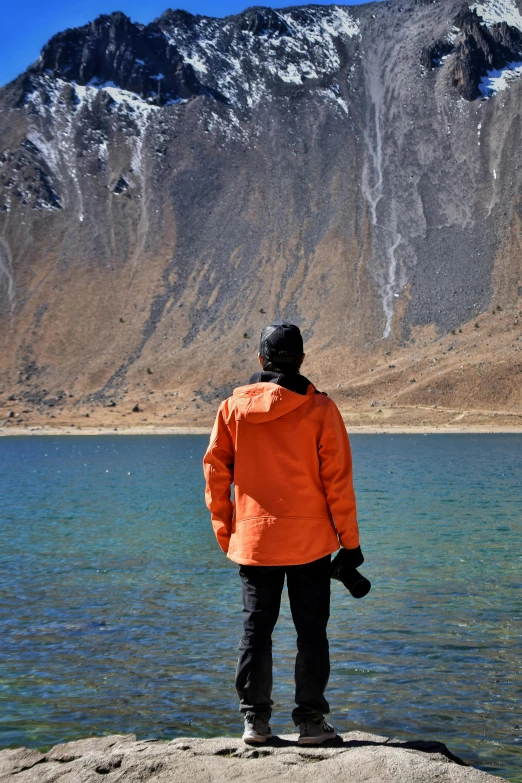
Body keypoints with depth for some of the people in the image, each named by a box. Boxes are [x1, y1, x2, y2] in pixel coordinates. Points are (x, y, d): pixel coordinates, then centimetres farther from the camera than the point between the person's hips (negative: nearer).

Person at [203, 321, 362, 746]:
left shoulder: (233, 406, 0)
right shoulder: (319, 408, -7)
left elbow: (215, 470, 3)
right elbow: (337, 478, -7)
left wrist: (225, 531, 12)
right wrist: (349, 539, 1)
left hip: (253, 540, 2)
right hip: (310, 542, -2)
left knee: (256, 630, 11)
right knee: (311, 631, 8)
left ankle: (255, 720, 14)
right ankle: (311, 721, 10)